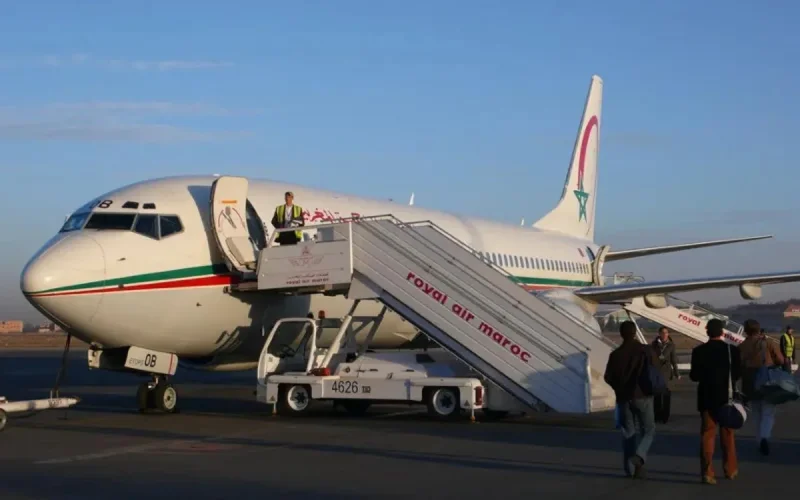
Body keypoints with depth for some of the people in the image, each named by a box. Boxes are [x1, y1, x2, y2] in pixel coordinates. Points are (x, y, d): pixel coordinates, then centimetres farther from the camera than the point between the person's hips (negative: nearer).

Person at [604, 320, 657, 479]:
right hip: (643, 396, -2)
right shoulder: (645, 350, -8)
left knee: (628, 432, 12)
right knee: (649, 430, 8)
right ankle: (639, 456, -17)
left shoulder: (615, 354, -4)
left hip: (624, 397, 2)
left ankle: (629, 468, 10)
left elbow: (608, 378, 1)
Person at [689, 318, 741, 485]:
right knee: (727, 434, 15)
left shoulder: (699, 351, -9)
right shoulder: (733, 350, -9)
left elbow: (694, 376, -8)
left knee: (707, 435, 3)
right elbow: (738, 374, -5)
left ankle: (707, 472, -5)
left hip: (707, 398, 0)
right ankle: (730, 469, 25)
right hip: (727, 397, 1)